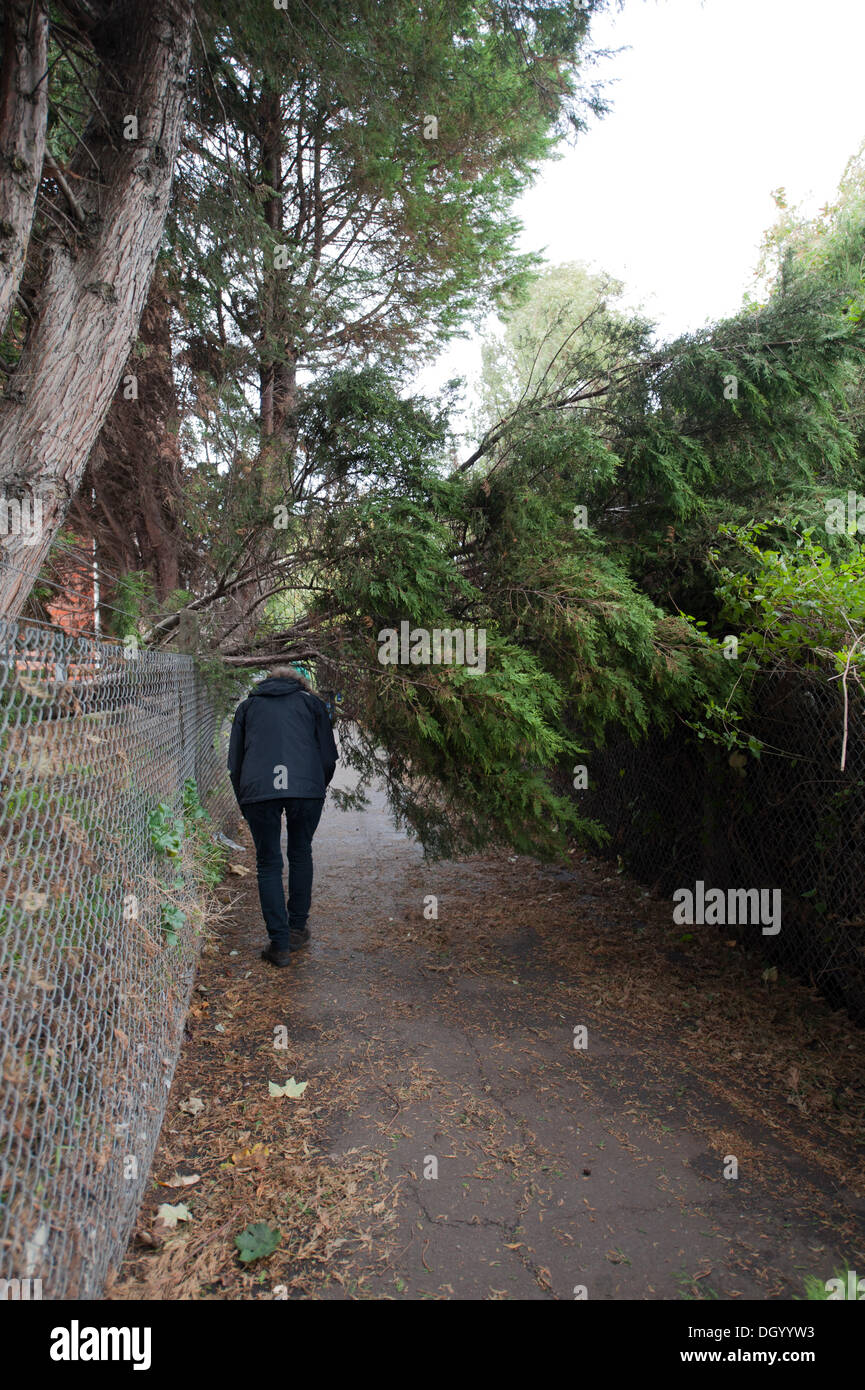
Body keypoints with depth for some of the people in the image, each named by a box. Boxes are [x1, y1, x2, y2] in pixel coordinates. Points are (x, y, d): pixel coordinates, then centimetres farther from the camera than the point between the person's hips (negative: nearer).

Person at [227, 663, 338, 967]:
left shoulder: (247, 706, 24)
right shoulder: (311, 702, 22)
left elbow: (234, 763, 20)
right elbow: (329, 756, 15)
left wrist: (245, 806, 26)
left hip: (259, 791, 0)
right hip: (307, 788, 1)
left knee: (268, 864, 11)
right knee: (300, 854, 21)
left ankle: (280, 944, 11)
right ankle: (297, 928, 30)